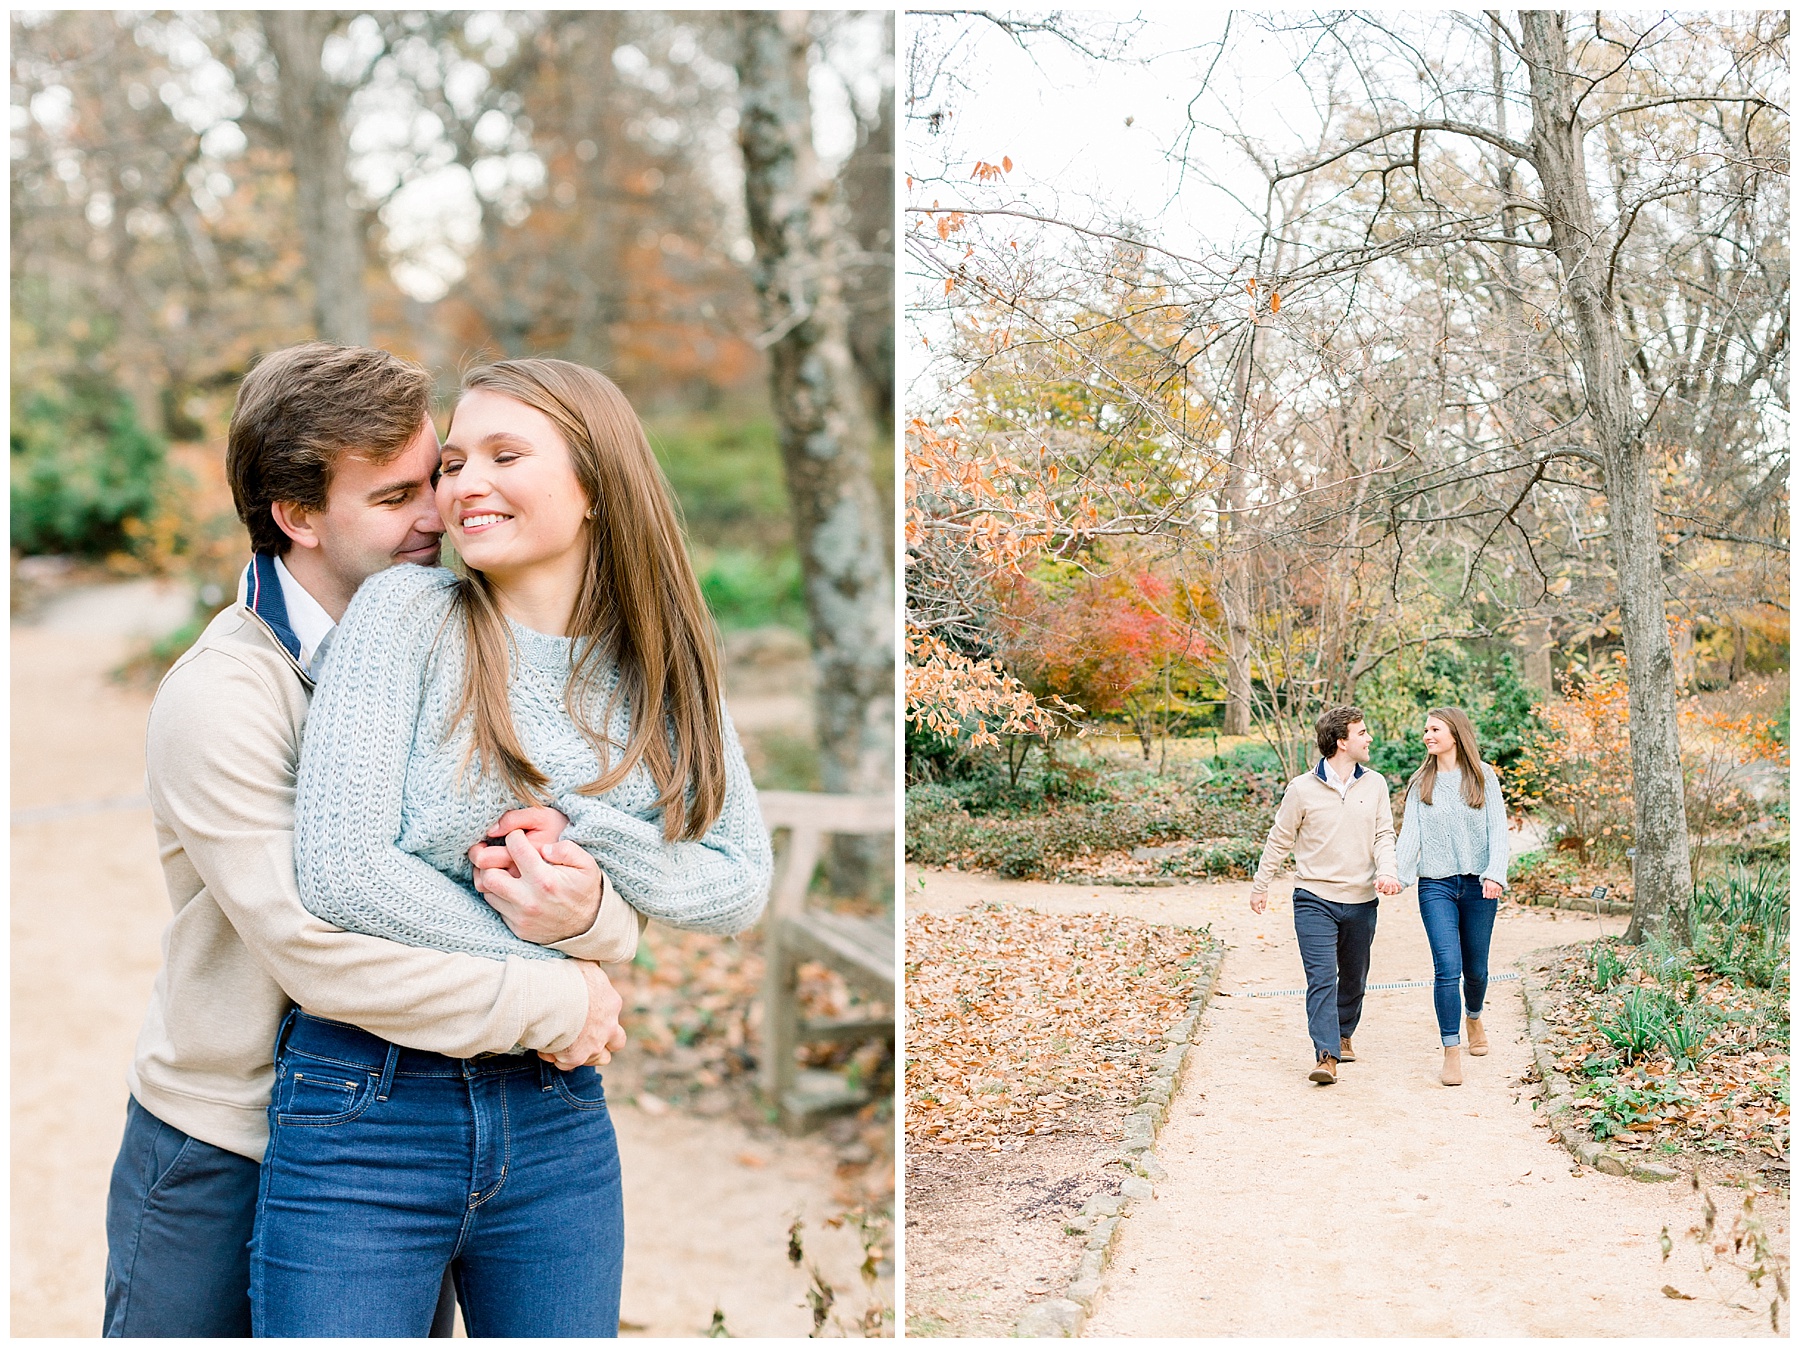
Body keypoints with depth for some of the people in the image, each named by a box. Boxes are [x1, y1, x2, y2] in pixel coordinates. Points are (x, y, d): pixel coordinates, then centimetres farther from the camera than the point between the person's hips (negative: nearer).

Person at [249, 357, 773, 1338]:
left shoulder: (660, 668, 5)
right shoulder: (407, 611, -7)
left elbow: (742, 887, 2)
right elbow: (339, 871, -16)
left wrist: (578, 830, -15)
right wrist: (553, 981, -9)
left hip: (559, 1122, 4)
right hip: (364, 1116, -3)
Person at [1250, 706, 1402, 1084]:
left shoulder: (1375, 784, 3)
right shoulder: (1303, 789, -6)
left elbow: (1384, 835, 3)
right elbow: (1280, 840, 4)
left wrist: (1386, 871, -17)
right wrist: (1260, 885, 9)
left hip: (1361, 901, 3)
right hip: (1315, 899, -3)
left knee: (1354, 978, 15)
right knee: (1321, 978, -12)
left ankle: (1343, 1035, 37)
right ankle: (1326, 1056, -15)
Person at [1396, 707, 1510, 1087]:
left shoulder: (1483, 777, 3)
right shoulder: (1420, 782, 7)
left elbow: (1497, 828, -2)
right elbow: (1410, 832, 1)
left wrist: (1495, 874, -17)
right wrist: (1399, 876, -14)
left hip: (1478, 885, 0)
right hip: (1436, 885, 0)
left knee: (1475, 968, 12)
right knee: (1447, 967, -13)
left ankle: (1475, 1020, 43)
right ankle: (1451, 1053, -9)